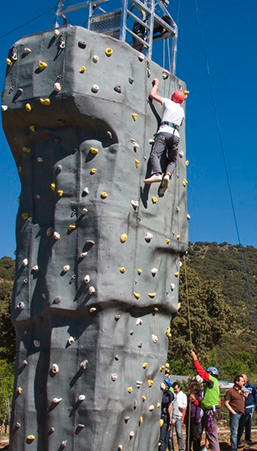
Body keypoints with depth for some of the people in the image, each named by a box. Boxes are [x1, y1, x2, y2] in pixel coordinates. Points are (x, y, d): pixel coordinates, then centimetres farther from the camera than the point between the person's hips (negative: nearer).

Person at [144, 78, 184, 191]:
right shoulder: (182, 111, 28)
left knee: (154, 154, -18)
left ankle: (157, 174, -43)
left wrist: (156, 84, 38)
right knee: (172, 161, 9)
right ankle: (167, 175, -21)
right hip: (176, 135, 4)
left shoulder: (168, 102, 16)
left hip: (164, 132, -4)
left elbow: (152, 94, 20)